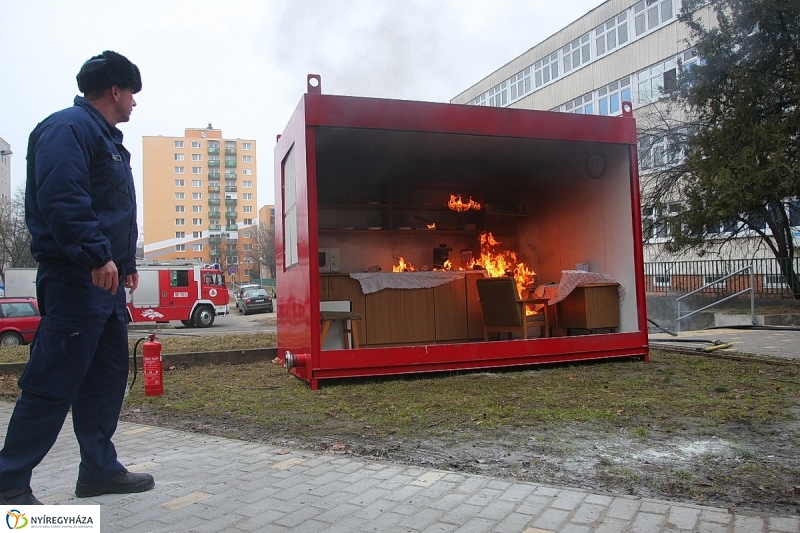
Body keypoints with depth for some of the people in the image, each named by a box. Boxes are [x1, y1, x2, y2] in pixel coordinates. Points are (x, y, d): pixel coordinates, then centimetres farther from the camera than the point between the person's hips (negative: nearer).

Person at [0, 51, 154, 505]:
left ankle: (100, 468, 20)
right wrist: (98, 256, -26)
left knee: (108, 375, 11)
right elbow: (61, 199, -23)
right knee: (54, 383, -5)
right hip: (76, 279, -10)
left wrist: (127, 262, 22)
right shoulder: (70, 127, -9)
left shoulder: (108, 139, 22)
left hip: (107, 280, 10)